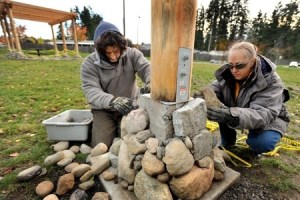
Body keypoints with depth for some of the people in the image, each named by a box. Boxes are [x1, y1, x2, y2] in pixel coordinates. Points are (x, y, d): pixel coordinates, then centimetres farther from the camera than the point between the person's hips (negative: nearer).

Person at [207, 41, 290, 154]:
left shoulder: (271, 81, -29)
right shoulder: (227, 73, -16)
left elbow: (262, 115, -40)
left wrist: (231, 116, -60)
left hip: (268, 119, -3)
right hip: (238, 111, 4)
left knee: (262, 142, -33)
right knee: (222, 113, -25)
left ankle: (255, 147, 7)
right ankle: (227, 142, 2)